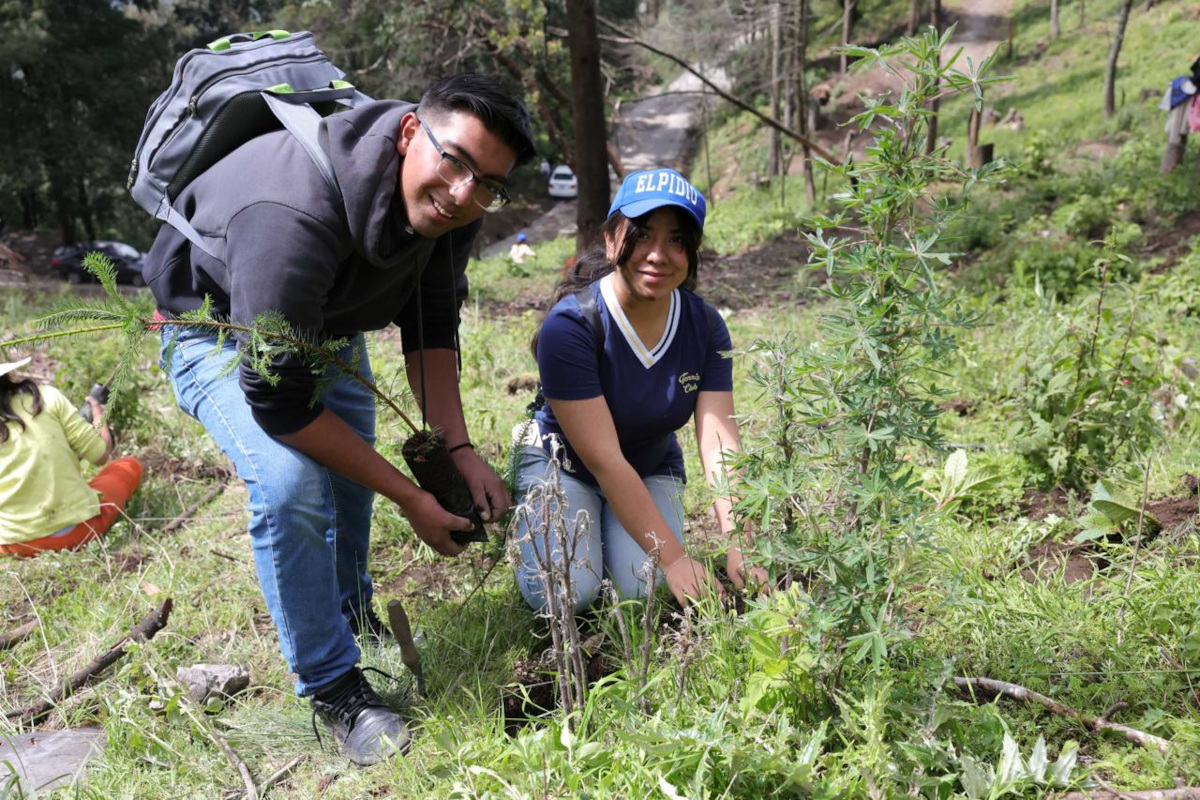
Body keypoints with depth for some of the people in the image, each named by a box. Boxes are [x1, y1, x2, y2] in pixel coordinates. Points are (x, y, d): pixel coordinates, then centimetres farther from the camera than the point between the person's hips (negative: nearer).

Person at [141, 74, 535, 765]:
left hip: (326, 324, 7)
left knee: (353, 467, 16)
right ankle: (332, 687, -5)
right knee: (291, 483, -27)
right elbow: (276, 400, -36)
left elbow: (431, 327, -7)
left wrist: (459, 450, -18)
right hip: (219, 328, -6)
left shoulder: (453, 203, -22)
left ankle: (353, 614, 46)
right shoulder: (292, 215, -44)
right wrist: (411, 498, -31)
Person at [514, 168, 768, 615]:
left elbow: (719, 447, -21)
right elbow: (604, 461, -30)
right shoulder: (569, 326, -29)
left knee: (645, 591, -20)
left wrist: (738, 550, -33)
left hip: (652, 470, 3)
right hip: (563, 464, -3)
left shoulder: (705, 327, -15)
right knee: (566, 594, -23)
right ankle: (529, 532, 10)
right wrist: (673, 557, -31)